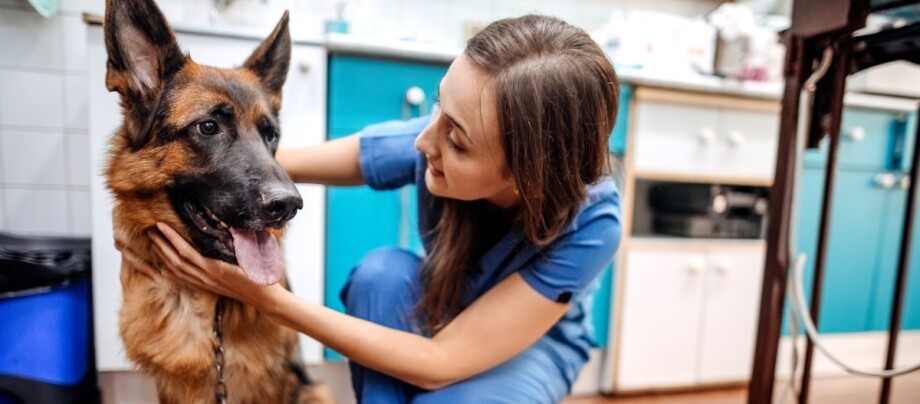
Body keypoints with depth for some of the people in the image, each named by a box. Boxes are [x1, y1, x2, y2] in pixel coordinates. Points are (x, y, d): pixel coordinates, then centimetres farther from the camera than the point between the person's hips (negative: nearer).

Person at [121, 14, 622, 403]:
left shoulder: (590, 224, -35)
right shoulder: (436, 140, -28)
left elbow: (441, 363, -34)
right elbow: (283, 162, -17)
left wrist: (267, 298, -37)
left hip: (538, 342, -2)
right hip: (437, 311, 3)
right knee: (382, 269, -30)